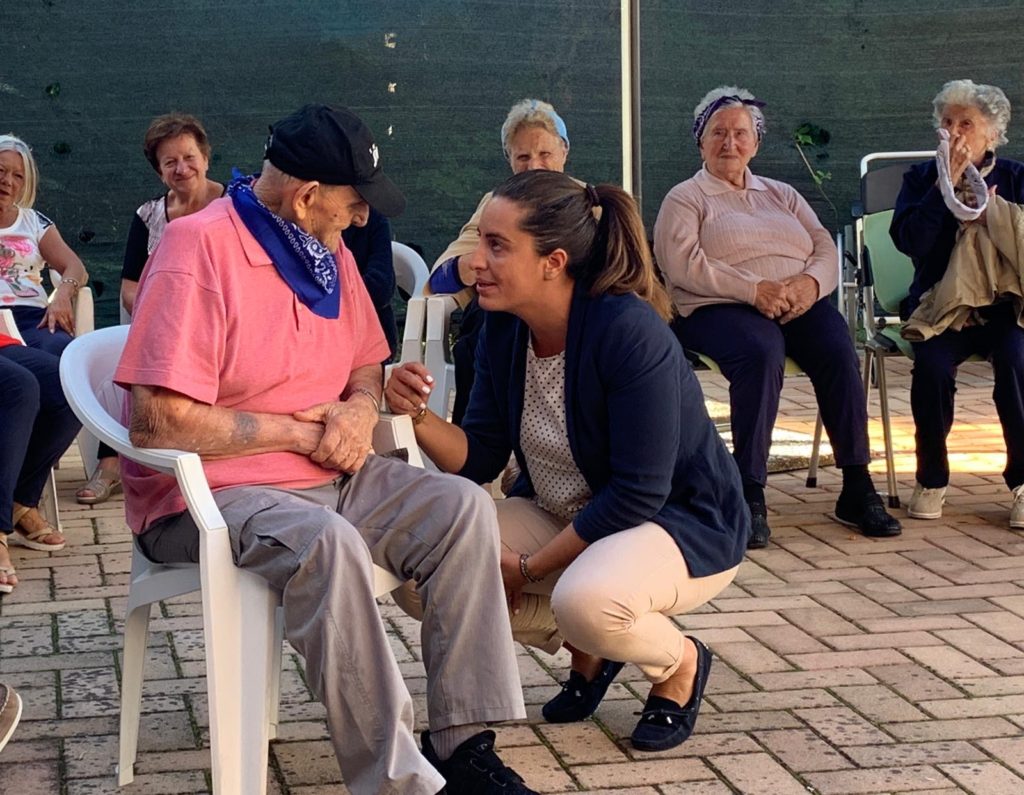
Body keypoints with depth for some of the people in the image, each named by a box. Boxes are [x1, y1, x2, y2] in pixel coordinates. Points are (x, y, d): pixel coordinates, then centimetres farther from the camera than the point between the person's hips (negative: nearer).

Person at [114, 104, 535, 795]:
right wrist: (300, 431, -14)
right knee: (328, 543, -36)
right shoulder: (199, 247, -17)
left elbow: (367, 364, 24)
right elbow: (157, 422, -24)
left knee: (464, 507, -11)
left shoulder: (330, 252, 10)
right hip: (210, 494, -8)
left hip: (330, 477, 8)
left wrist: (360, 409, -3)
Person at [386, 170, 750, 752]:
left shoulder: (629, 331, -28)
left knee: (585, 599, -38)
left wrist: (528, 568, -21)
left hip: (682, 525, -7)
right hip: (561, 517, 7)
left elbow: (637, 494, -27)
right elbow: (478, 460, -4)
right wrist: (419, 416, -25)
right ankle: (588, 648, 10)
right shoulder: (504, 329, -7)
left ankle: (680, 662, -2)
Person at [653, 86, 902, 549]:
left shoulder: (781, 195, 26)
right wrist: (754, 289, -17)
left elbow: (826, 248, 15)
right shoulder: (684, 199, 11)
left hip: (798, 303, 4)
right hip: (719, 308, -4)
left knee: (838, 350, -28)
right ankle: (750, 495, -35)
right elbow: (683, 265, -6)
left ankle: (856, 488, -25)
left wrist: (811, 282, -9)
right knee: (762, 351, -37)